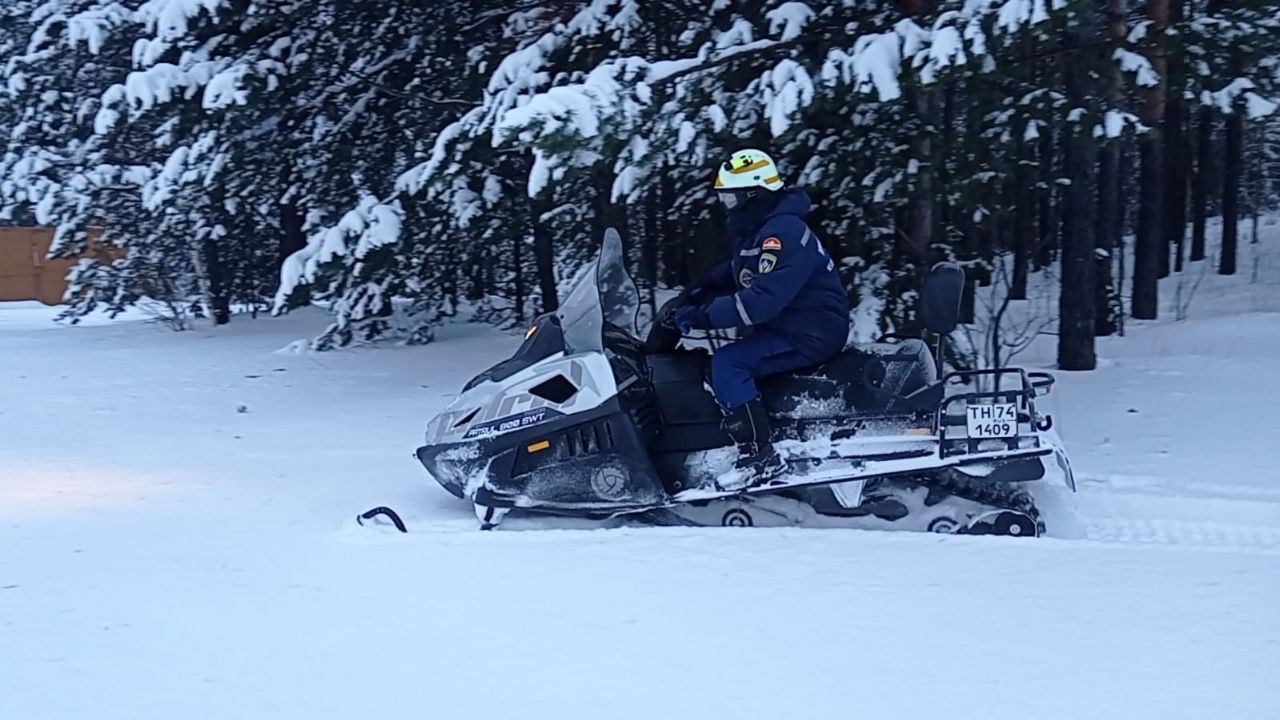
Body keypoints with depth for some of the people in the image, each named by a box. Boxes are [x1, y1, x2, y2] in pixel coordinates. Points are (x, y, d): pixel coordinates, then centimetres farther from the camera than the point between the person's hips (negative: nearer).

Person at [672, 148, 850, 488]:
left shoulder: (782, 232, -21)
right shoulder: (756, 230, 12)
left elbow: (762, 300, -31)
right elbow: (737, 271, 30)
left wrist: (704, 316, -28)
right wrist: (701, 290, 12)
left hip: (812, 333, -11)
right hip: (787, 325, 11)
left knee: (728, 363, -25)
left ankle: (760, 457, -28)